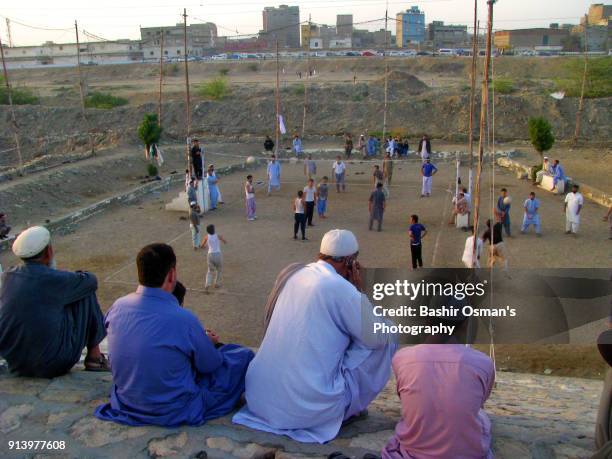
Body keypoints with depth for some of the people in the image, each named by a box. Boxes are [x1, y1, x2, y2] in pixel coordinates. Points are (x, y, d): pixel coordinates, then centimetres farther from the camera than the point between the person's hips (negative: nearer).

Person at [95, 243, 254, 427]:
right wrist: (207, 342, 12)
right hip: (173, 413, -6)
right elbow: (210, 365, -12)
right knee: (244, 355, 6)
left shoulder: (117, 307, -11)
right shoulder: (182, 319, -29)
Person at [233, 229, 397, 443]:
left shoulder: (291, 272, 5)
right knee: (386, 339, 5)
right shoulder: (341, 288, -15)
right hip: (308, 406, -7)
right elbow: (379, 338, -4)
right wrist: (360, 291, 2)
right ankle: (349, 407, 14)